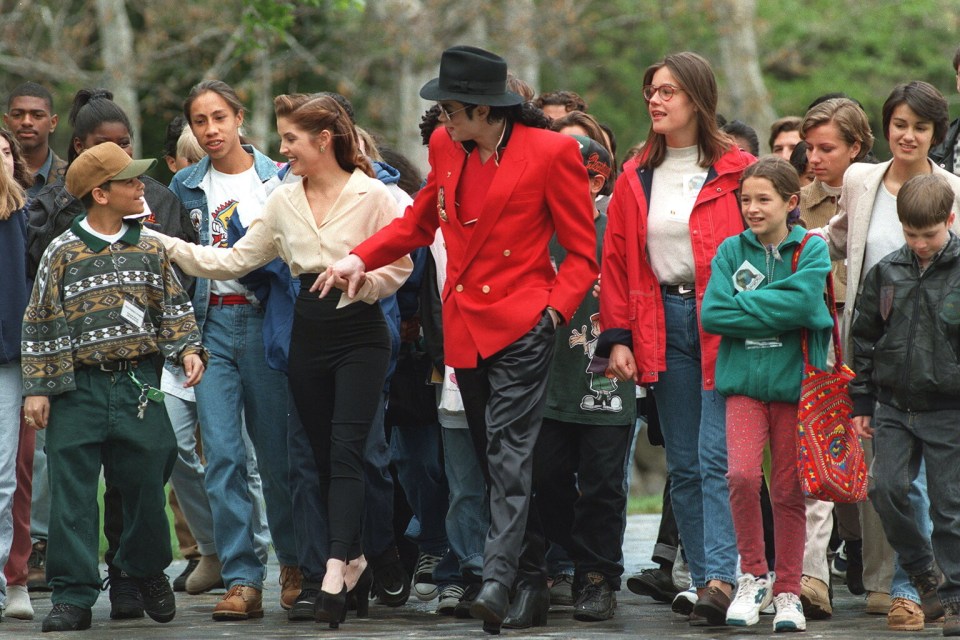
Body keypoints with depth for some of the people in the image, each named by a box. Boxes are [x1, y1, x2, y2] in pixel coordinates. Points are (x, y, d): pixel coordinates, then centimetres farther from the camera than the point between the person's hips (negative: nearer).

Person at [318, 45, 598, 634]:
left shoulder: (551, 152, -8)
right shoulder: (446, 147, 9)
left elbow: (583, 252, -2)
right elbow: (419, 223, 23)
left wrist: (554, 308, -16)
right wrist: (360, 259, 8)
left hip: (522, 325, -6)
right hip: (466, 326, 6)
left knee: (509, 451, -15)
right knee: (492, 454, 9)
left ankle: (499, 579, -22)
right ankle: (534, 573, 18)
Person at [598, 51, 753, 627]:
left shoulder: (737, 170, -2)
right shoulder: (636, 178, 11)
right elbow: (616, 259, 12)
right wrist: (617, 337, 3)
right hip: (662, 329, 5)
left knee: (717, 458, -13)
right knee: (683, 465, 6)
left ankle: (721, 578, -16)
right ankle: (705, 579, 12)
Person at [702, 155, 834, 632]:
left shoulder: (812, 252, 1)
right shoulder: (731, 251, 6)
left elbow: (802, 304, -17)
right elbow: (712, 314, -5)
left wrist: (744, 304, -11)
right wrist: (773, 312, -10)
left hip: (794, 382, -1)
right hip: (744, 380, 1)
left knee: (788, 490, 4)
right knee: (742, 474, -18)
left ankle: (787, 592, 16)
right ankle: (753, 577, 0)